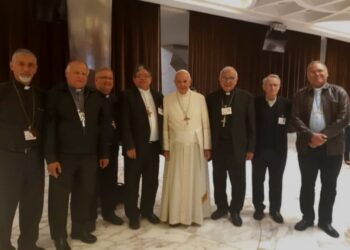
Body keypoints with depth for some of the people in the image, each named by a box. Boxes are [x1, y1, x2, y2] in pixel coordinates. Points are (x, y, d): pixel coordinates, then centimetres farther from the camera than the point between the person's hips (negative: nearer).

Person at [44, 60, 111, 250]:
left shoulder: (96, 97, 8)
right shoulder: (55, 95, -3)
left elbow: (103, 125, 9)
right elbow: (49, 127, -7)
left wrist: (104, 152, 8)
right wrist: (50, 157, -12)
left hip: (89, 155, 4)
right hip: (63, 155, -3)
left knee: (85, 193, 11)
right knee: (60, 196, 7)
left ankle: (80, 229, 31)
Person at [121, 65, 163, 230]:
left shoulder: (158, 96, 11)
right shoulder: (128, 95, -4)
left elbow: (162, 120, 11)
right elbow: (125, 123, -10)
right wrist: (129, 146, -16)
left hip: (154, 145, 5)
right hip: (136, 146, -5)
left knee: (151, 181, 13)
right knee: (132, 182, 6)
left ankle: (147, 211, 31)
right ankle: (133, 215, 22)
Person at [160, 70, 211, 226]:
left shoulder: (200, 98, 0)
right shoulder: (167, 99, 0)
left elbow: (205, 124, 1)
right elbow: (165, 126, 2)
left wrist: (207, 146, -1)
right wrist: (166, 147, -1)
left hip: (196, 146, 0)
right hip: (176, 147, 0)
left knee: (196, 181, 8)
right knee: (176, 182, 5)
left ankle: (196, 213, 23)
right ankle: (175, 215, 18)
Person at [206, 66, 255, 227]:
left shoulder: (246, 98, -2)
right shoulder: (211, 98, 2)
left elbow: (251, 125, -2)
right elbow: (207, 123, 4)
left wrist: (250, 148, -5)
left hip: (237, 147, -2)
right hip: (217, 146, 2)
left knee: (238, 181, 8)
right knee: (218, 180, 14)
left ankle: (235, 210, 27)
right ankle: (221, 207, 33)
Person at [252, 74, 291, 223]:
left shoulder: (286, 104, -1)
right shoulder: (255, 103, -5)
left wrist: (283, 127, -17)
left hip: (278, 150, 1)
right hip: (258, 149, 0)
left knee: (276, 182, 12)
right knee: (257, 181, 12)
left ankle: (275, 209, 29)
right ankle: (259, 208, 28)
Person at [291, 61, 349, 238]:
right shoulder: (300, 95, 5)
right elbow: (295, 119, -4)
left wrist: (324, 136, -16)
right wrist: (311, 136, -18)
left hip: (332, 147, 0)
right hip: (307, 147, 1)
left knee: (329, 186, 9)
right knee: (307, 184, 10)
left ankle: (325, 220, 26)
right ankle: (307, 217, 27)